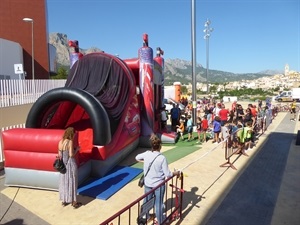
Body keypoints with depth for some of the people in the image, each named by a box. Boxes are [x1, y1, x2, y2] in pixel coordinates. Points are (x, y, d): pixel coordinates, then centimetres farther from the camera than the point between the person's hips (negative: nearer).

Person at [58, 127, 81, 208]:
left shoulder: (61, 141, 1)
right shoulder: (70, 142, -18)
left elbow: (59, 155, 6)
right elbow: (71, 155, -20)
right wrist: (76, 149, -3)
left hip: (63, 164, 6)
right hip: (70, 164, -6)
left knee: (64, 182, 17)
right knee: (72, 182, 5)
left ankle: (64, 201, 29)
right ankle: (74, 202, 15)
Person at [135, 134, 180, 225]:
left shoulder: (146, 154, -11)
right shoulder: (162, 158, -24)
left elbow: (137, 158, 10)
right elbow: (167, 174, -18)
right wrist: (176, 173, -2)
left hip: (148, 183, 5)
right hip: (158, 185, -4)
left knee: (147, 201, 23)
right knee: (159, 204, 13)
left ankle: (145, 217, 45)